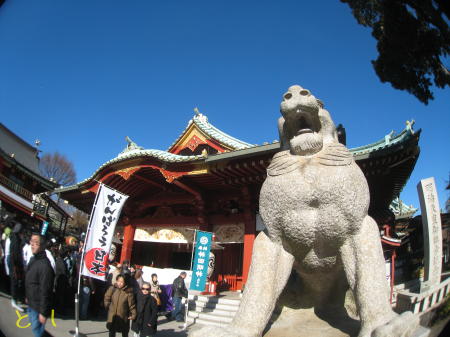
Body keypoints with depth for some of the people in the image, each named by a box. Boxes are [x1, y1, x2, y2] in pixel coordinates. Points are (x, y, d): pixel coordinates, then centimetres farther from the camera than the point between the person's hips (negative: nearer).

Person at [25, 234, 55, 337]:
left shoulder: (44, 265, -27)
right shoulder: (33, 259, 3)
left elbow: (45, 291, -25)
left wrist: (43, 312, -22)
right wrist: (28, 297, 19)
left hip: (38, 306, -9)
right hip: (31, 303, 9)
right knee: (34, 328, 23)